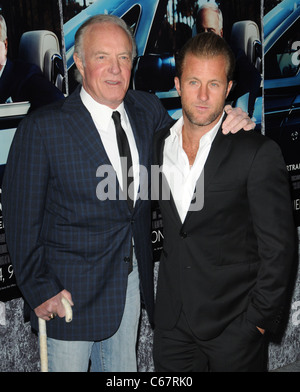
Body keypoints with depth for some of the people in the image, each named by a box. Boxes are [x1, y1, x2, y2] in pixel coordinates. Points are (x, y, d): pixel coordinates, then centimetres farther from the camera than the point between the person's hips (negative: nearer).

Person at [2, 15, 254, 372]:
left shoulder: (148, 110, 1)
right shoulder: (43, 128, -16)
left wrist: (229, 125, -10)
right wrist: (40, 289, -13)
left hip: (132, 281, 5)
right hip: (70, 288, -5)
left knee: (122, 369, 22)